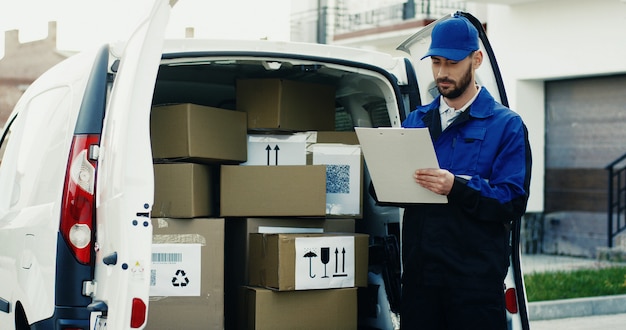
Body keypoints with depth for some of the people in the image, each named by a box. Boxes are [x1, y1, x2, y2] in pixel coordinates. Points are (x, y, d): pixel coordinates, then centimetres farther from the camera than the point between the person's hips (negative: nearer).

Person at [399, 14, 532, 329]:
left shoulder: (506, 125, 0)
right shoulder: (416, 120, 14)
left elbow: (514, 202, -10)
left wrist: (456, 187, -24)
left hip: (476, 277, -4)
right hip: (419, 272, 4)